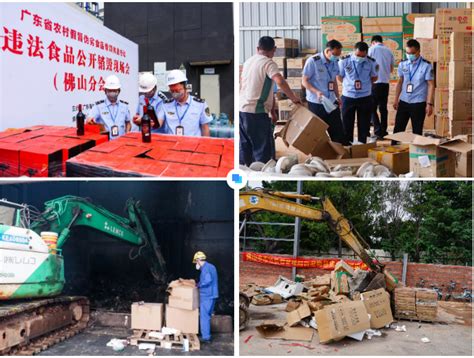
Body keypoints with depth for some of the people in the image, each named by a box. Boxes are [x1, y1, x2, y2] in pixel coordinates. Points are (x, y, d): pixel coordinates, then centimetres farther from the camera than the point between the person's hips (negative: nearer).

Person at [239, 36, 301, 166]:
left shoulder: (248, 61, 13)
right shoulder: (268, 63, -9)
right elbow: (280, 82, -26)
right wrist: (294, 98, -13)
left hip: (242, 109, 8)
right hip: (256, 111, -8)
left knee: (245, 147, 14)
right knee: (264, 149, -2)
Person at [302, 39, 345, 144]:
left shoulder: (334, 62, 7)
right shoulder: (313, 61, -12)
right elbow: (305, 81, -11)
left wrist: (337, 97, 11)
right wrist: (317, 92, -25)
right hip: (316, 103, -6)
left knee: (338, 131, 5)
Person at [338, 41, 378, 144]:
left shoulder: (371, 62, -6)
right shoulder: (344, 61, -9)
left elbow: (374, 78, 10)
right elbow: (340, 77, 6)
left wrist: (363, 84, 3)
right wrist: (350, 85, 4)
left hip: (365, 97, 1)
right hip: (348, 97, -1)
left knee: (364, 125, 7)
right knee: (347, 125, 6)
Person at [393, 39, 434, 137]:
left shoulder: (426, 66, -8)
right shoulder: (402, 64, 4)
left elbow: (431, 85, -7)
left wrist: (429, 104, -13)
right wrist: (396, 100, 10)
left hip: (418, 103, -4)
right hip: (403, 102, 4)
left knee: (417, 131, 4)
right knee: (398, 129, 5)